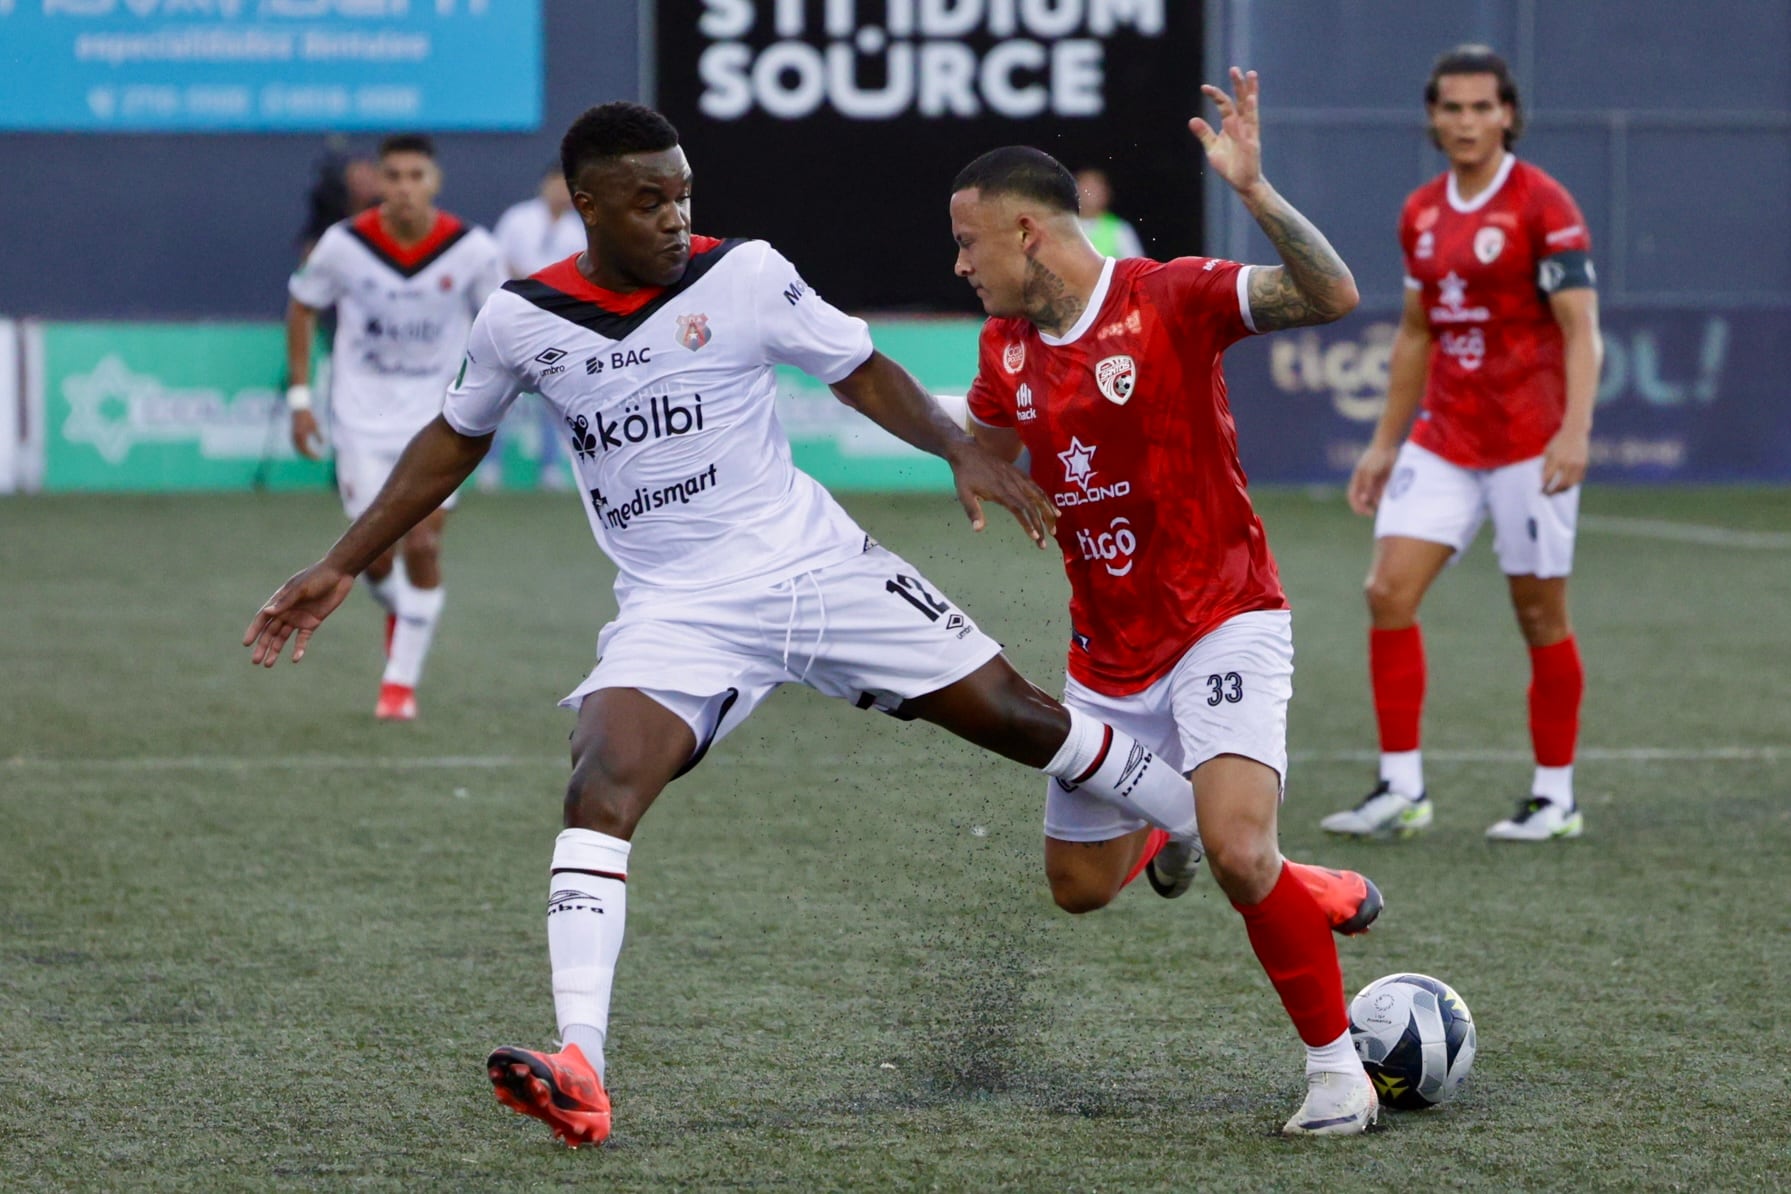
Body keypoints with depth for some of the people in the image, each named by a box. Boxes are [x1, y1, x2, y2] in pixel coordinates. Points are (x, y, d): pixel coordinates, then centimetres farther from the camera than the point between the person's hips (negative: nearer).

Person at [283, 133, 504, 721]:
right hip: (362, 418, 0)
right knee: (377, 553, -4)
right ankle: (397, 608, 34)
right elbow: (302, 306, 4)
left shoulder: (472, 249, -11)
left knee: (422, 546, -9)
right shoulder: (345, 244, -12)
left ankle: (402, 680, 3)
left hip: (438, 418, 0)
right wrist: (299, 395, 1)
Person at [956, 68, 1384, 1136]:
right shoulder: (1008, 348, 4)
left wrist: (1255, 192, -40)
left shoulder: (1173, 300, -15)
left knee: (1238, 851, -27)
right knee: (1080, 887, 13)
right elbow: (981, 458, 23)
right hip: (1106, 655, 7)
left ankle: (1337, 1068, -9)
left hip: (1221, 624, -7)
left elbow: (1332, 296, -29)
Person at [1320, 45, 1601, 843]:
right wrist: (1385, 442, 17)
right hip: (1441, 440, 6)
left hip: (1527, 443, -6)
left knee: (1539, 614, 1)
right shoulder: (1421, 214, 10)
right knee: (1388, 592, -5)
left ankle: (1556, 798, 12)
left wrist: (1574, 430, -25)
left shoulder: (1542, 205, -9)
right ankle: (1401, 789, 0)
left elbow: (1580, 328, -13)